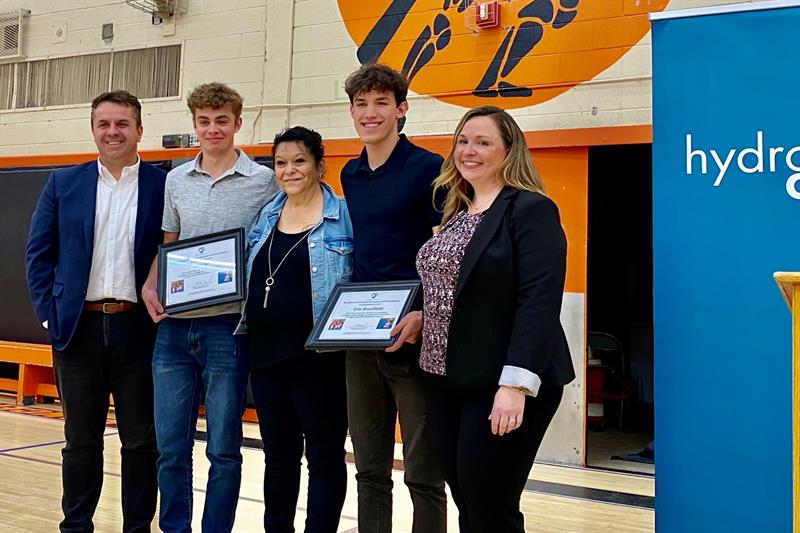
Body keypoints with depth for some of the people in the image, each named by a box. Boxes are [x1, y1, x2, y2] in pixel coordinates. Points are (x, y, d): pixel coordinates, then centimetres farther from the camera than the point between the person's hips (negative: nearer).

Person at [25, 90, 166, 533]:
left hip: (138, 327, -1)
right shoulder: (63, 183, 8)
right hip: (78, 327, 2)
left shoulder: (163, 186, 2)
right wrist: (50, 313, 0)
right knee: (81, 438, 10)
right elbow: (38, 254, 8)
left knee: (141, 440, 6)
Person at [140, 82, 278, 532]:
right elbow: (167, 246, 18)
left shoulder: (263, 181, -1)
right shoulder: (176, 179, 11)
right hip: (174, 326, 4)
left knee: (224, 449, 5)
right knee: (170, 446, 10)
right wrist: (150, 287, 1)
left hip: (227, 326, -4)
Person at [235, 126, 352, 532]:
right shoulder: (265, 216, 11)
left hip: (318, 355, -5)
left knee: (323, 455, 5)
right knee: (277, 454, 16)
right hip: (266, 351, 5)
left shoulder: (344, 216, -5)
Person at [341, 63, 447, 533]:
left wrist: (424, 314, -24)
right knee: (370, 470, 14)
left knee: (423, 472, 2)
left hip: (413, 336, -6)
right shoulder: (350, 175, 13)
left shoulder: (428, 168, -7)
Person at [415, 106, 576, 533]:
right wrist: (416, 319, 7)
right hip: (445, 381, 8)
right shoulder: (454, 213, 15)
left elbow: (539, 303, -18)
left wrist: (515, 384, -24)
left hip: (501, 384, -7)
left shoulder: (531, 210, -9)